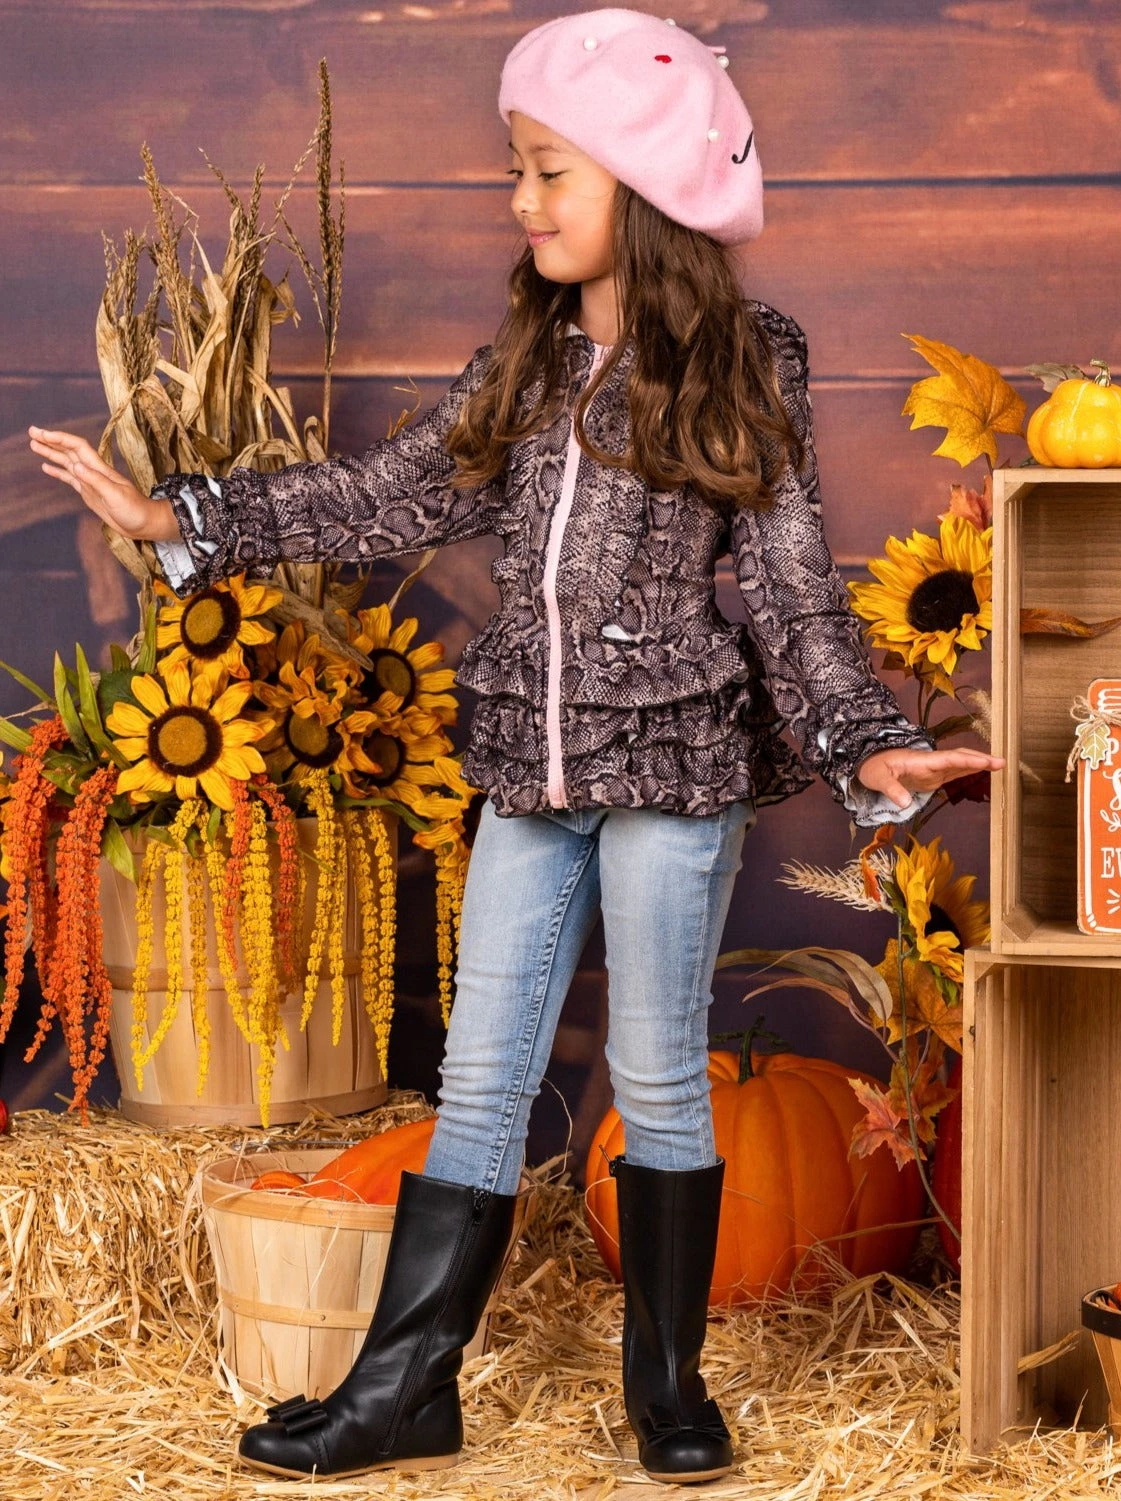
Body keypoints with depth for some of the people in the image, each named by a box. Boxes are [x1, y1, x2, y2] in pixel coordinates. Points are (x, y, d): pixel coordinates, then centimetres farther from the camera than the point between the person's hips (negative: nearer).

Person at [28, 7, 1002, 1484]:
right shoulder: (526, 367, 8)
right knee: (479, 1082, 7)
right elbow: (391, 494, 10)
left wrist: (870, 745, -17)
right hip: (532, 765, 5)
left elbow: (791, 583, -7)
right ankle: (401, 1391, 13)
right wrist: (175, 516, 8)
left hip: (673, 764, -5)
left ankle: (669, 1383, 19)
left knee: (659, 1080, 4)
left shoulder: (740, 368, -6)